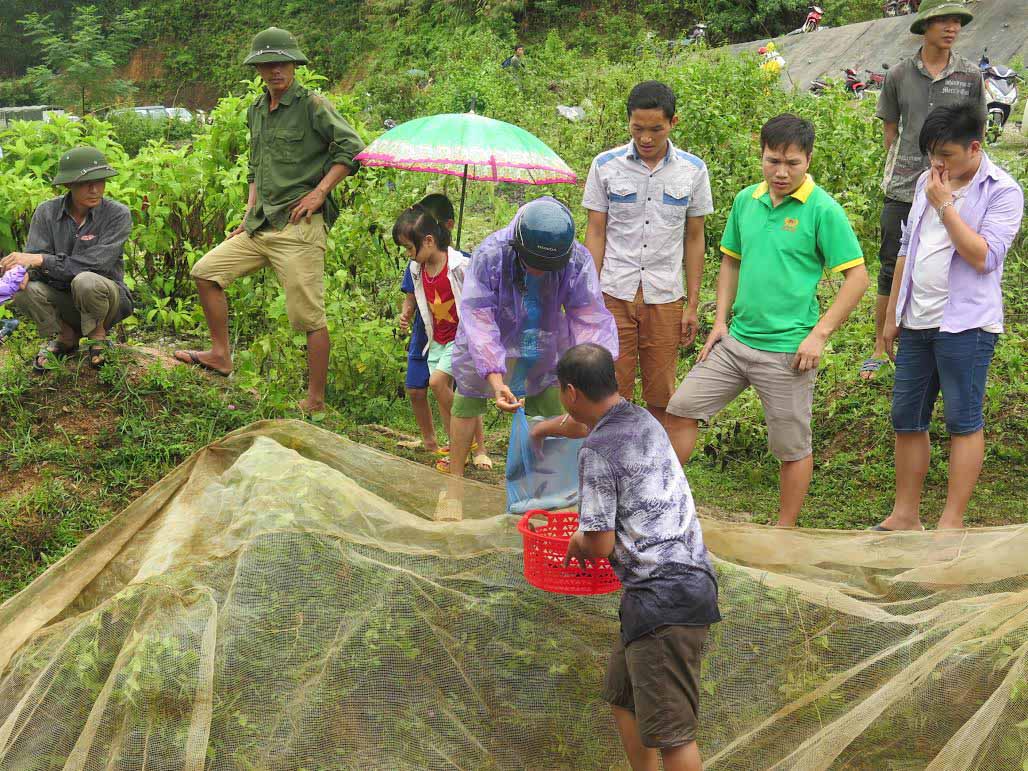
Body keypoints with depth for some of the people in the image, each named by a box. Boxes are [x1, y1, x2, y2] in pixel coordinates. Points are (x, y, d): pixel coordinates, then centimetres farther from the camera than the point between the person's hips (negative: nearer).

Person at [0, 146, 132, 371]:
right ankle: (64, 336, 3)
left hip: (106, 296, -3)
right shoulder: (47, 212, -4)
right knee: (25, 288, -26)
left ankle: (98, 335, -5)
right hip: (63, 301, 3)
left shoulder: (118, 214, -15)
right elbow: (34, 256, -11)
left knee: (86, 281, -36)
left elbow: (95, 264, -24)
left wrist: (41, 260, -29)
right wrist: (23, 270, -37)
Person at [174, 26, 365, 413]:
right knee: (206, 272, 5)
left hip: (299, 226, -8)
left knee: (309, 316, -6)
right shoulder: (256, 110, 17)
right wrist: (250, 214, 18)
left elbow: (352, 147, -14)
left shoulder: (312, 105, -6)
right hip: (260, 224, 8)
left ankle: (315, 399, 2)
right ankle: (220, 355, 17)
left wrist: (320, 191, -18)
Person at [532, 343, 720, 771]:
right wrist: (546, 428, 60)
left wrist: (576, 543, 11)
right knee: (622, 697, 23)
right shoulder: (641, 419, 15)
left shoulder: (597, 452, -13)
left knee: (669, 733, -10)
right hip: (689, 577, 10)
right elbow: (582, 422, 40)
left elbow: (600, 545, -13)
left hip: (663, 596, -10)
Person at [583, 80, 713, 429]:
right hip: (614, 295, -1)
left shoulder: (692, 170, 2)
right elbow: (596, 232, 2)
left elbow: (694, 238, 7)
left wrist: (693, 305, 5)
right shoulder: (605, 165, -1)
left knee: (661, 397, 6)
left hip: (665, 297, 1)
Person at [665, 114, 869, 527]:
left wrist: (819, 335, -15)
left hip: (787, 350, -6)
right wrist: (721, 321, 9)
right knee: (681, 409, 5)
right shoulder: (746, 200, 6)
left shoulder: (823, 210, -12)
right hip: (736, 339, 6)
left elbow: (857, 277, -11)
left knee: (793, 447, 6)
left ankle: (785, 532, 21)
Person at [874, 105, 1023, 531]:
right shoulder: (928, 181, 11)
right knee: (906, 419, 11)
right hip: (917, 321, 7)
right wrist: (892, 314, 17)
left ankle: (952, 522, 6)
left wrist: (944, 205, -19)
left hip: (965, 324, -7)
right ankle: (906, 515, 21)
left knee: (963, 422, -1)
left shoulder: (1003, 192, -10)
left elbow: (983, 257, -21)